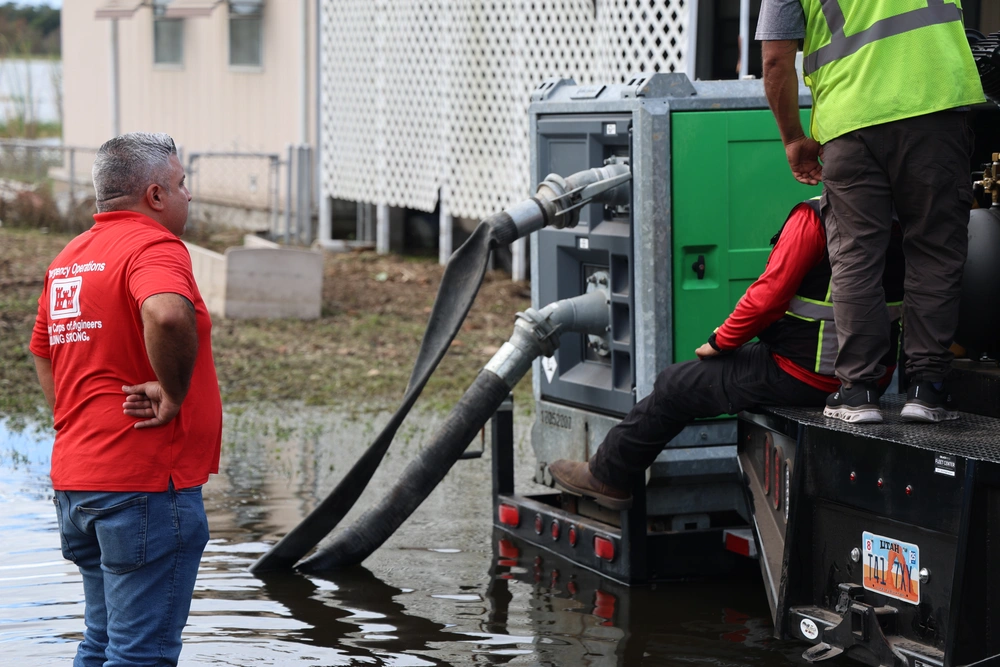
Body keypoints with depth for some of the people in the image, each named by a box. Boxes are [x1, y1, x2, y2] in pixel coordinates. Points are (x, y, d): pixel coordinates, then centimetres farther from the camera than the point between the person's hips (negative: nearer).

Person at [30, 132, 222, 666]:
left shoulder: (68, 258, 15)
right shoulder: (154, 246, -14)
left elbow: (43, 353, 24)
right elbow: (167, 314, -36)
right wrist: (174, 392, -22)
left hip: (75, 478, 9)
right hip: (145, 482, -9)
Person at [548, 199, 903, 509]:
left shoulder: (814, 218, -19)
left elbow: (768, 295, -20)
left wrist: (721, 341, -4)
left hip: (805, 375, -7)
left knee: (674, 386, 10)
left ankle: (605, 475, 26)